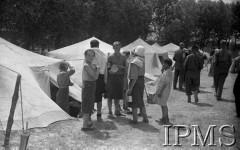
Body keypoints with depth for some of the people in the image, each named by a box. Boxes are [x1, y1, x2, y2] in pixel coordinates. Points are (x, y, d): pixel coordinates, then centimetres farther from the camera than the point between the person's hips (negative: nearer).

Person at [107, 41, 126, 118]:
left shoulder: (122, 57, 10)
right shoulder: (110, 57, -3)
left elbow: (125, 67, 11)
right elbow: (107, 67, -2)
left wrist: (120, 67, -8)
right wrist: (110, 69, -23)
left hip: (120, 77, 4)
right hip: (112, 77, -4)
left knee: (118, 95, 10)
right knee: (110, 95, -3)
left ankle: (117, 111, 20)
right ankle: (110, 112, 0)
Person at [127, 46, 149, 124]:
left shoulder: (134, 62, -20)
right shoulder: (142, 60, 3)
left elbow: (134, 77, -23)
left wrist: (130, 88, -19)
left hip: (135, 82, -8)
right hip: (142, 80, 8)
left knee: (135, 101, 2)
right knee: (140, 100, 18)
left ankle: (135, 119, 9)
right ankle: (145, 118, 22)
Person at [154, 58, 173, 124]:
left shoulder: (168, 72, -21)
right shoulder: (168, 71, 10)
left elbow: (165, 83, -24)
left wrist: (160, 92, -23)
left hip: (164, 91, -10)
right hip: (163, 91, 10)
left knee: (163, 105, -1)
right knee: (164, 104, 18)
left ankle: (164, 119, 8)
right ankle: (166, 118, 27)